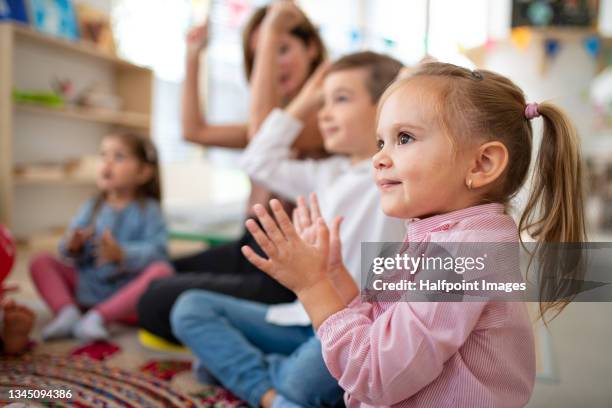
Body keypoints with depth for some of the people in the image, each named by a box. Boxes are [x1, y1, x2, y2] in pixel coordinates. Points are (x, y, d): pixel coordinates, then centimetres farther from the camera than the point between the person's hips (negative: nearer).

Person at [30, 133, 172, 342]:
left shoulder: (148, 210, -6)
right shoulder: (91, 208, 7)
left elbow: (157, 252, -18)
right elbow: (69, 251, 6)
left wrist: (121, 255, -32)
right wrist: (72, 247, -17)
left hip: (126, 293, -4)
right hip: (86, 288, 4)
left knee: (161, 271, -31)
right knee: (41, 261, -3)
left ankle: (98, 317, -30)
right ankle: (67, 311, -25)